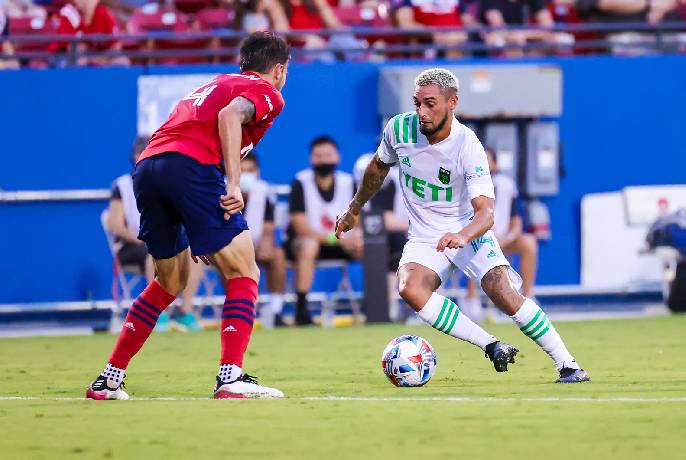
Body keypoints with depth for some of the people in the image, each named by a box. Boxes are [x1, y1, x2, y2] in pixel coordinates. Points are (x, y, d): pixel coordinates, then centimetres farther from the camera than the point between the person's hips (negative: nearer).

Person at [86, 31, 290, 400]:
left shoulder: (216, 84, 34)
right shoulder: (266, 93, 10)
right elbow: (230, 115, -13)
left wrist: (197, 235, 30)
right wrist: (233, 184, -18)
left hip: (147, 166, 8)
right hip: (192, 165, -8)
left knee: (170, 282, 23)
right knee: (243, 274, 1)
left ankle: (108, 381, 23)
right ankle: (231, 377, -13)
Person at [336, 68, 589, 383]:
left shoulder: (468, 146, -22)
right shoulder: (399, 129, -10)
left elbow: (486, 212, -29)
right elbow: (378, 167, 13)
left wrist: (463, 235, -50)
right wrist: (354, 210, 24)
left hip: (468, 232, -3)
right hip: (424, 237, 3)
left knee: (503, 293, -25)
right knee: (410, 288, -29)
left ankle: (567, 364, -12)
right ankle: (491, 346, -23)